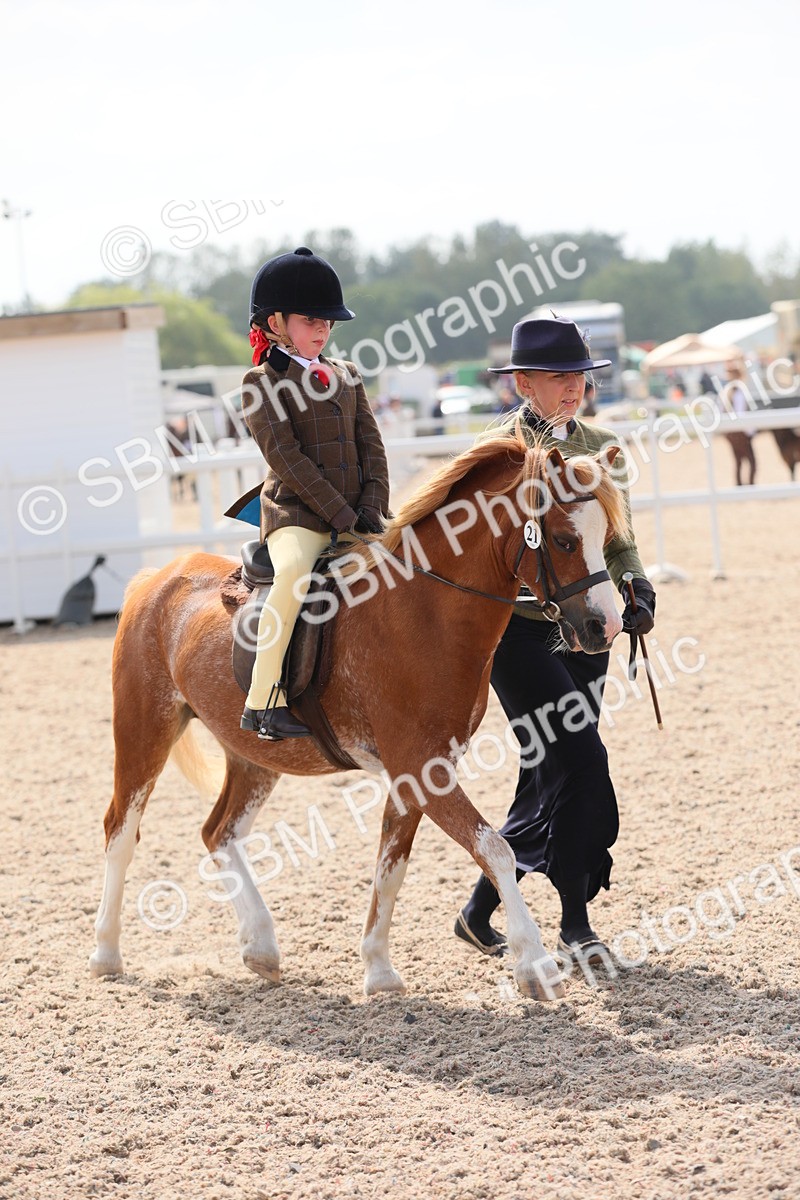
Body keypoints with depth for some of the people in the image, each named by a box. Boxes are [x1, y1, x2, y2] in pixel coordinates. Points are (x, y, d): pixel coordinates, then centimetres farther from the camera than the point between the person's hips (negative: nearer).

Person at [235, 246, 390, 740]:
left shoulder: (346, 375, 18)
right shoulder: (262, 383, -1)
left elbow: (372, 446, 12)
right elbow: (287, 458, -11)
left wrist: (373, 509, -4)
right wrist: (343, 516, -16)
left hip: (358, 515, 7)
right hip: (297, 514, -6)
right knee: (294, 574, -34)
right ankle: (263, 701, -31)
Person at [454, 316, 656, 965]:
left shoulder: (602, 448, 10)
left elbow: (618, 540, 14)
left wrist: (637, 590, -4)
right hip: (519, 625, -6)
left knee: (549, 776, 8)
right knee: (578, 761, -14)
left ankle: (481, 908, 22)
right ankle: (575, 922, -4)